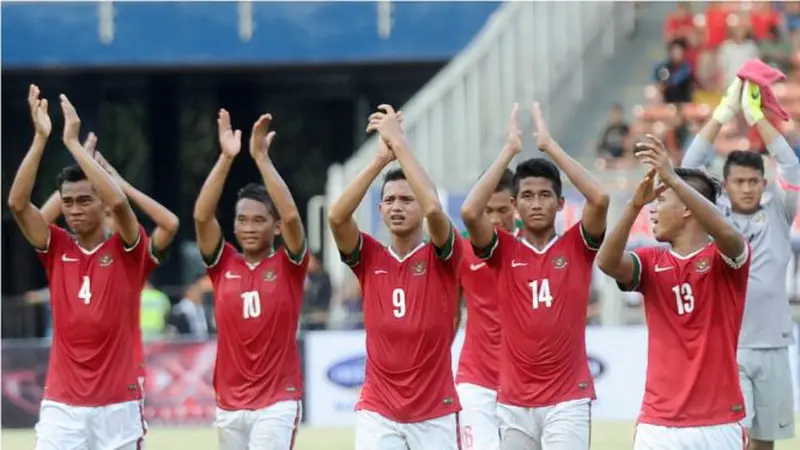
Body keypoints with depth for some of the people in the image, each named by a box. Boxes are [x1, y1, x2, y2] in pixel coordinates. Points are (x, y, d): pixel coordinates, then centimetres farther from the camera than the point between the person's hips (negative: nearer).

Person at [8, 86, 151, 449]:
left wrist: (72, 141, -20)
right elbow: (17, 203, -9)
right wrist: (41, 137, -16)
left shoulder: (127, 250, -2)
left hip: (118, 404, -1)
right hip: (61, 405, 1)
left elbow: (119, 202, -21)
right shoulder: (56, 249, 5)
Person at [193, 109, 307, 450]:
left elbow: (291, 216, -17)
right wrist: (226, 157, -15)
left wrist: (261, 157, -19)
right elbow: (201, 216, -8)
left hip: (277, 401, -4)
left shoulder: (288, 265, -1)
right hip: (229, 403, 4)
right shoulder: (223, 264, 6)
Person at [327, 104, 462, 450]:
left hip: (435, 413, -1)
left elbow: (434, 208, -21)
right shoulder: (369, 258, 5)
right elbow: (337, 216, -13)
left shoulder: (441, 257, -1)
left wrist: (399, 143, -16)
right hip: (378, 413, 1)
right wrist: (380, 158, -15)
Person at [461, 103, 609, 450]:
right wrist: (510, 150, -8)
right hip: (514, 402, 2)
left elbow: (600, 198, -14)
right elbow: (470, 212, -13)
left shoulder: (577, 247, 3)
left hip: (568, 400, -2)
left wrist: (550, 145, -8)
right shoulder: (503, 251, 4)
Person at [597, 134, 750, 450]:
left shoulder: (726, 259, -2)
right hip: (659, 424, 3)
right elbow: (606, 262, -14)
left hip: (719, 423, -2)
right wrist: (635, 204, -29)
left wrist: (672, 178, -35)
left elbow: (726, 233, -26)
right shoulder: (651, 262, 7)